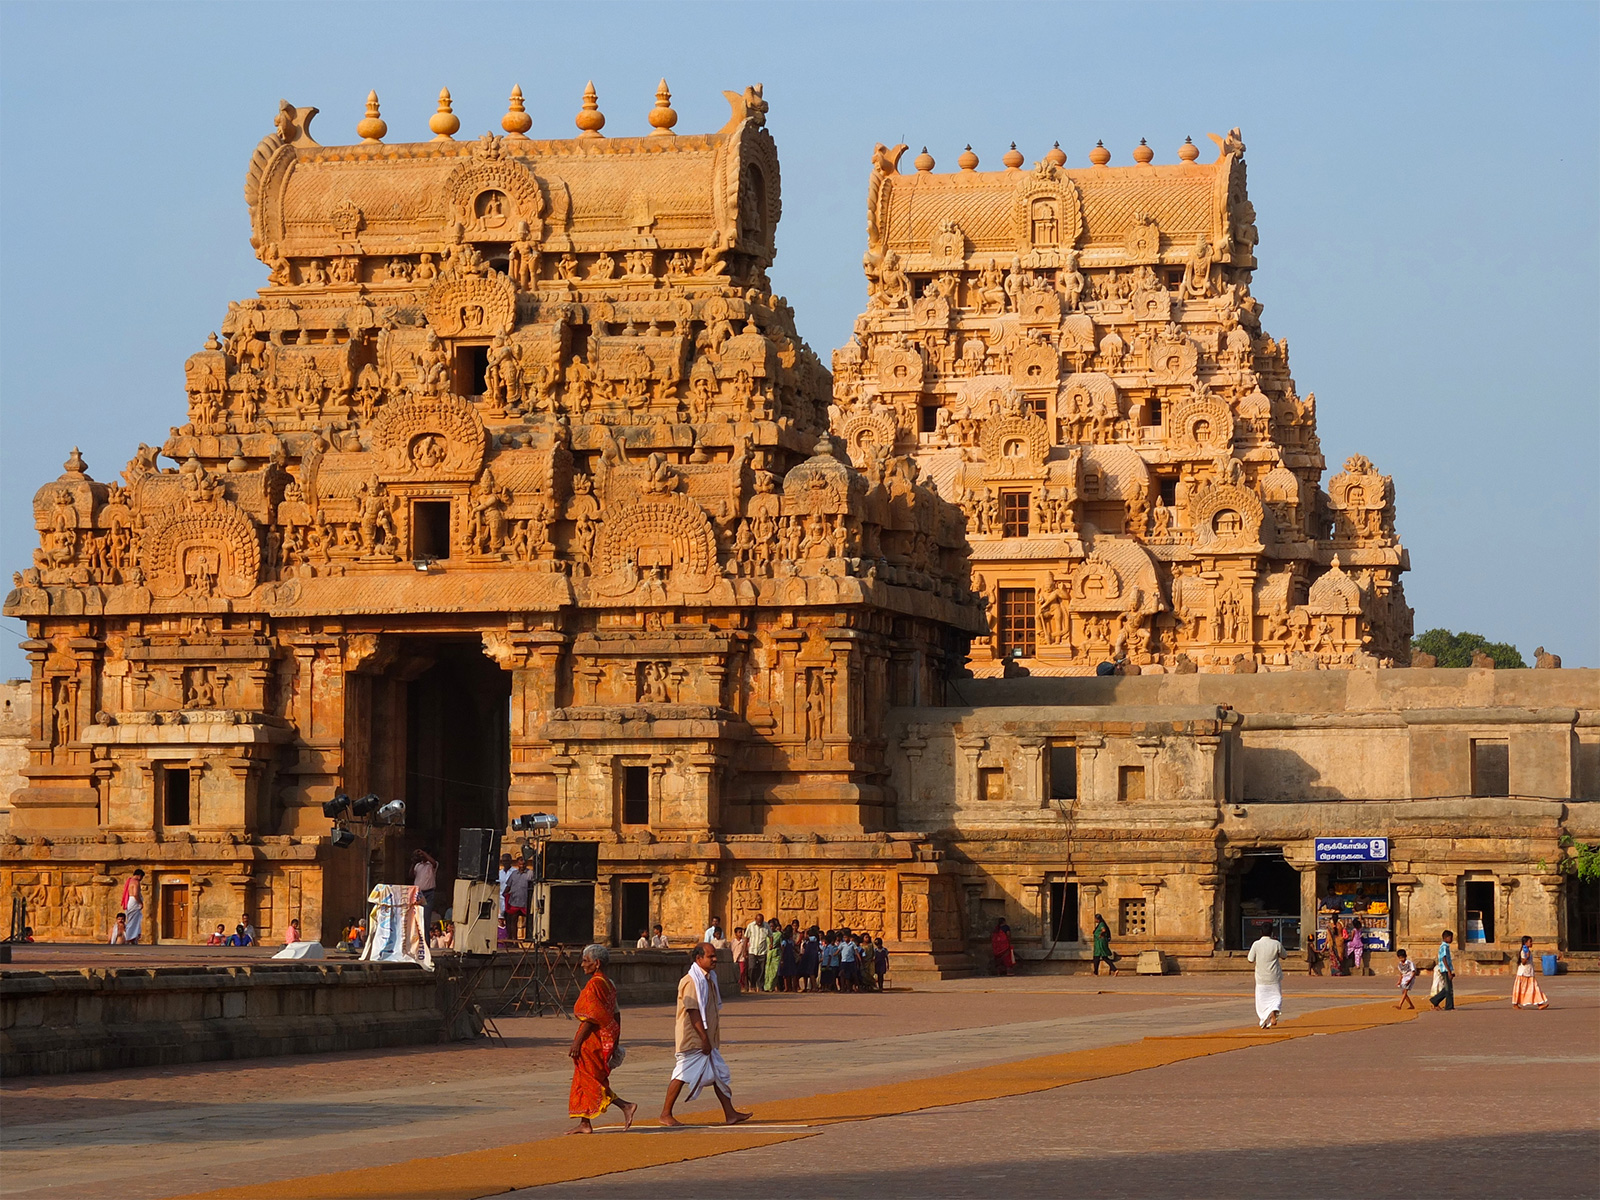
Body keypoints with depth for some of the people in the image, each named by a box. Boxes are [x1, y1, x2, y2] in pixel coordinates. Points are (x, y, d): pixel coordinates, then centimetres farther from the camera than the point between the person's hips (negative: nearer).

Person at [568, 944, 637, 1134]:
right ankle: (584, 1124, 12)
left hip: (592, 1039, -10)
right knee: (583, 1081, 12)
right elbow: (616, 1015, 15)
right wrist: (615, 1042, 20)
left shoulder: (594, 985, -16)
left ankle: (626, 1106, -9)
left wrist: (577, 1042, -19)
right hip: (605, 1038, 10)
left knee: (590, 1082, -4)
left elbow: (591, 1018, -21)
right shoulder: (608, 984, 12)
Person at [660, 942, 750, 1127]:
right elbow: (693, 1012, -21)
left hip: (706, 1040, 9)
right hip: (692, 1040, -9)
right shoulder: (692, 981, -17)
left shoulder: (709, 979, 13)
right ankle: (666, 1114, 4)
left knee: (720, 1074, 7)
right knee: (682, 1076, -4)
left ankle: (730, 1113, 8)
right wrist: (704, 1038, -22)